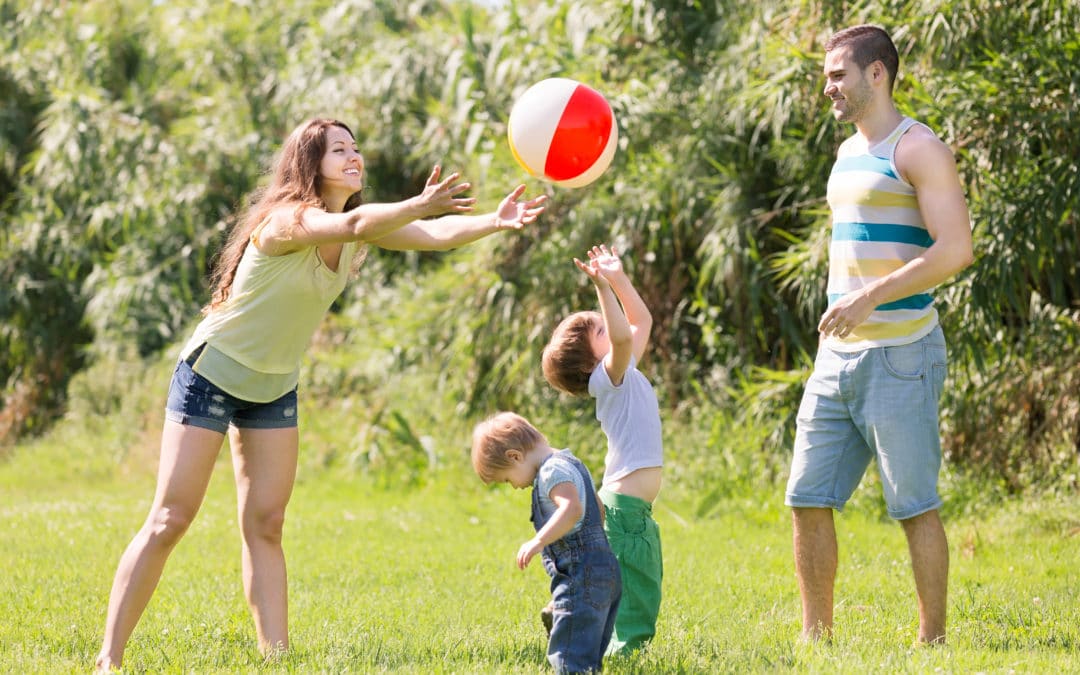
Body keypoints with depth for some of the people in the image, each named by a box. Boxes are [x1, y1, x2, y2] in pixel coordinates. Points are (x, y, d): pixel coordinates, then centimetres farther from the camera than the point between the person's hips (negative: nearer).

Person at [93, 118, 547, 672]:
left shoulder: (363, 227, -4)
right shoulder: (286, 220, -26)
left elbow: (436, 234, -19)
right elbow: (349, 224, -46)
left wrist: (495, 222, -38)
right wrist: (420, 204, -63)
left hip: (275, 388, 7)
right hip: (213, 373, -7)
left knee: (264, 525, 3)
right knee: (170, 521, -8)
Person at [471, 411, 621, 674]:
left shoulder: (553, 469, -12)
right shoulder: (572, 463, 20)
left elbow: (572, 509, -29)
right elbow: (599, 511, 31)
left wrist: (539, 541, -34)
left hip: (581, 577, -11)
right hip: (606, 570, 11)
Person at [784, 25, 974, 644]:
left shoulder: (918, 150, -9)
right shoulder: (849, 154, 17)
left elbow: (956, 249, -18)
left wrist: (870, 299, -23)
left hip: (899, 356, -8)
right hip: (837, 357, 8)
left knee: (917, 507, -3)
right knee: (808, 501, 4)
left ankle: (933, 643, 4)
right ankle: (817, 638, 12)